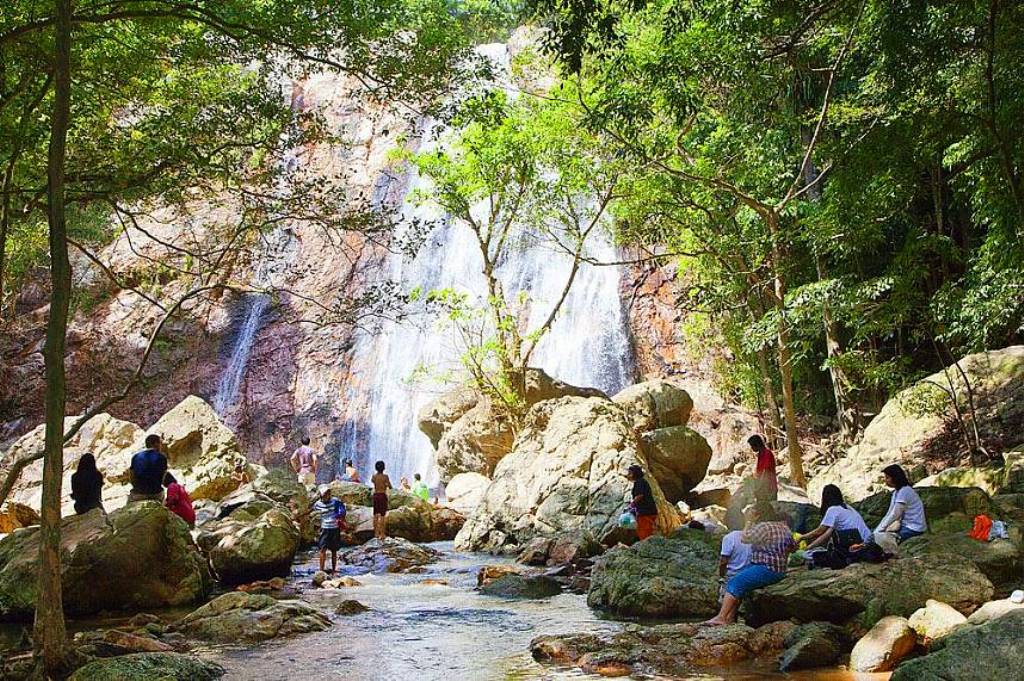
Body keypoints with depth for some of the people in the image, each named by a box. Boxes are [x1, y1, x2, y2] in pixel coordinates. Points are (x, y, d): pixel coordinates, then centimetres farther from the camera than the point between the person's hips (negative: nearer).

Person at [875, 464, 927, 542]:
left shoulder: (904, 491, -16)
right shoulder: (896, 492, 12)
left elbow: (894, 515, -17)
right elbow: (889, 514, 10)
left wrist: (878, 532, -13)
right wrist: (876, 531, 2)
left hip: (914, 529, -9)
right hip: (906, 525, 9)